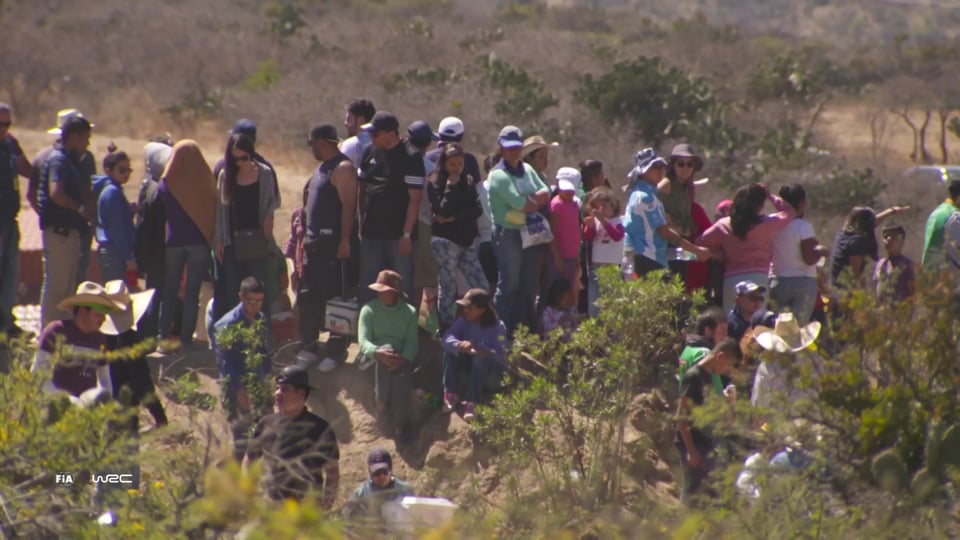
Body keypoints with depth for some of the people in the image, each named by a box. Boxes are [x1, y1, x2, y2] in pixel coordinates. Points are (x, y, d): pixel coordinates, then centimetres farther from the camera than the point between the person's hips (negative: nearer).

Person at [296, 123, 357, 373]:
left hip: (333, 242, -10)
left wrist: (345, 240, -24)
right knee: (307, 297, 11)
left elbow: (348, 206, -19)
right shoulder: (322, 168, 19)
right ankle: (308, 348, 18)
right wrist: (304, 235, 22)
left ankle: (335, 352, -2)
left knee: (333, 298, -6)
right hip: (313, 241, 10)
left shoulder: (343, 168, -13)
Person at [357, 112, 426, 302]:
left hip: (398, 235, -6)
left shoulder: (410, 157, -10)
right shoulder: (370, 153, 8)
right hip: (371, 233, 6)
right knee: (368, 288, 8)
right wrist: (361, 224, 10)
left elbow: (415, 199, -12)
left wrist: (406, 235, -16)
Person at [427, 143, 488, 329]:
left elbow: (478, 209, -1)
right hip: (445, 242, -5)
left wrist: (455, 217, -12)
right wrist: (451, 186, -15)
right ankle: (446, 329, 3)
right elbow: (443, 210, -16)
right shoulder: (435, 184, -2)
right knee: (448, 290, -3)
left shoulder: (468, 183, 11)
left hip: (467, 242, 5)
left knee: (482, 288, -3)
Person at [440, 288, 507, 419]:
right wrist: (460, 346, -45)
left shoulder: (497, 327, -19)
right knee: (450, 350, -21)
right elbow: (447, 338, -22)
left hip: (493, 370, -4)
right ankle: (451, 395, -23)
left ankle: (472, 403, -40)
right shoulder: (463, 322, -7)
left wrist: (476, 347, -45)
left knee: (481, 358, -37)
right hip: (469, 365, 4)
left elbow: (498, 354, -30)